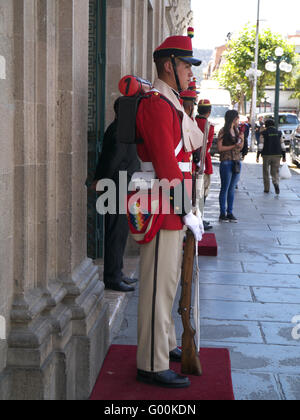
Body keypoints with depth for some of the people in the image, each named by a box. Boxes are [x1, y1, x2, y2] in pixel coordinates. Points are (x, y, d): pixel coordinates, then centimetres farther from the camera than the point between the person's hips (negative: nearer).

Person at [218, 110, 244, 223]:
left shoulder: (236, 131, 14)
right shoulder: (223, 131, -6)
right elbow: (220, 148, -10)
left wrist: (242, 139, 1)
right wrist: (233, 146, -15)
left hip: (237, 162, 6)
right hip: (226, 162, -6)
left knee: (232, 188, 9)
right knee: (225, 188, -1)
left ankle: (230, 213, 14)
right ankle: (222, 213, 4)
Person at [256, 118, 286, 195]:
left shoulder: (263, 133, -4)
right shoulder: (279, 133, 4)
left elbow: (260, 146, -8)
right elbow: (282, 145, 4)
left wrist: (257, 156, -5)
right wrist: (284, 156, 11)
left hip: (266, 155, -2)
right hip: (277, 155, 2)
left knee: (266, 173, 12)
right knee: (275, 172, 7)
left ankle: (267, 189, 15)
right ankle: (276, 183, -22)